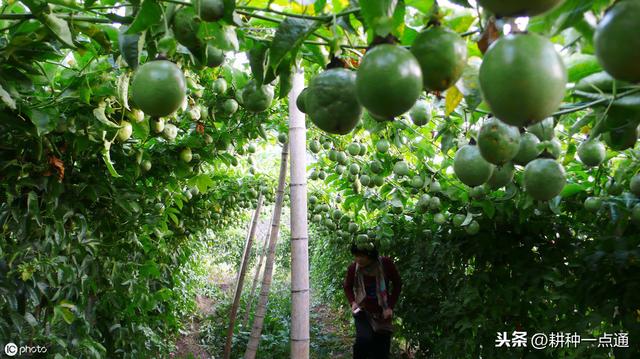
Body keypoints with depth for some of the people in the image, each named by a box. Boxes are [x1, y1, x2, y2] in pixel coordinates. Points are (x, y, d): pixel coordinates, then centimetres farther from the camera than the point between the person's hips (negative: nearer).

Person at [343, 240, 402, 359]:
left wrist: (390, 306, -7)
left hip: (382, 313, 1)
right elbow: (347, 287, 6)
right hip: (362, 310, -1)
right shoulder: (353, 267, -15)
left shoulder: (386, 264, -17)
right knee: (364, 339, -27)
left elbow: (397, 284, -1)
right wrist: (352, 302, -10)